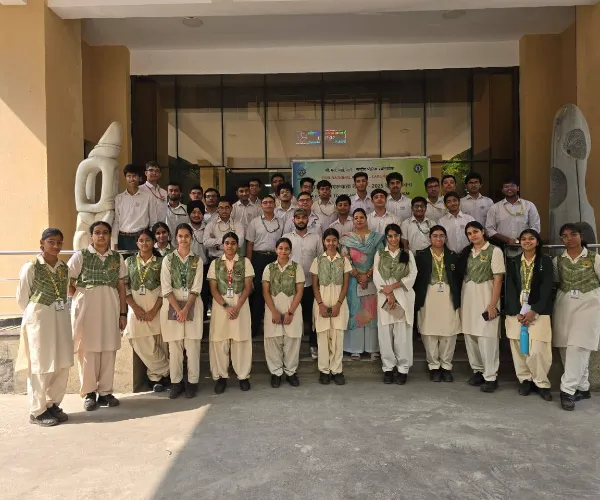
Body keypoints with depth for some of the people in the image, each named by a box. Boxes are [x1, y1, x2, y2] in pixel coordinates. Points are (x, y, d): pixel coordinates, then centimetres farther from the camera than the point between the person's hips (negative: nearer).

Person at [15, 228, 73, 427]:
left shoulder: (64, 268, 7)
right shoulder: (31, 267, -8)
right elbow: (21, 298, -3)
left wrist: (60, 312, 8)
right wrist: (35, 316, 4)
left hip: (61, 319, 6)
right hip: (39, 320, -5)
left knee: (62, 364, 8)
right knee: (41, 366, 2)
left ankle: (52, 404, 24)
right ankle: (37, 411, 14)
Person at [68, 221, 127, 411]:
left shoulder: (117, 258, 9)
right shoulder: (80, 256, 1)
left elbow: (121, 287, 8)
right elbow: (68, 284, 1)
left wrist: (123, 313, 5)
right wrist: (82, 298, 0)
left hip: (110, 307, 2)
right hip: (86, 307, -2)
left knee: (109, 349, 4)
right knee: (87, 349, 2)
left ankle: (105, 391, 14)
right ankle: (89, 393, 13)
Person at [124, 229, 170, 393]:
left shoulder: (160, 262, 3)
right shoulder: (129, 261, 9)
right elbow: (124, 287, 4)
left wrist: (154, 310, -11)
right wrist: (135, 308, -7)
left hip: (156, 309, -1)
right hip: (136, 309, 2)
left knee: (159, 343, 3)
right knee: (143, 346, -1)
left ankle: (155, 376, 20)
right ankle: (164, 372, 15)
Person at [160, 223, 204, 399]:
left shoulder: (197, 260, 3)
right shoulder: (168, 259, 3)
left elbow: (196, 288, -3)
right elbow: (166, 288, -4)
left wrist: (186, 309, -13)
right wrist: (178, 309, -13)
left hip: (192, 305, 0)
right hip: (172, 305, 0)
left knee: (192, 345, 0)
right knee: (174, 346, 4)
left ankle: (192, 382, 11)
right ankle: (176, 382, 14)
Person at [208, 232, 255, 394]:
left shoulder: (245, 262, 2)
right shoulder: (215, 263, 5)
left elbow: (248, 287, -2)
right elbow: (213, 288, 0)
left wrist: (237, 307, -13)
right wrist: (225, 306, -13)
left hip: (241, 304, -1)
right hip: (220, 305, 1)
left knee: (241, 341, 2)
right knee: (219, 341, 2)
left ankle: (243, 376, 13)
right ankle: (221, 376, 13)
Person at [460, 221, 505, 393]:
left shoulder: (494, 251, -5)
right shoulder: (466, 252, 12)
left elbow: (498, 279, -9)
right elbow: (463, 276, 10)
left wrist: (493, 305, -14)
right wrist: (460, 301, 4)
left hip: (485, 297, -6)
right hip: (467, 297, 6)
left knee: (487, 337, -6)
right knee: (470, 335, 9)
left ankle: (490, 377, 3)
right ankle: (477, 370, 22)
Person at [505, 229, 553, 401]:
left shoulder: (545, 261, 4)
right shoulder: (512, 262, 9)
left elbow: (546, 288, -4)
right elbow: (510, 288, 2)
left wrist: (534, 311, -13)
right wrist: (517, 312, -9)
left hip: (538, 311, -2)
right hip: (515, 311, 2)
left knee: (537, 350, -10)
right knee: (518, 347, 1)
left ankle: (541, 383, 8)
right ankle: (525, 379, 17)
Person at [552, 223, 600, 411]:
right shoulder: (558, 260, 8)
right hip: (564, 305, 4)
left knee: (578, 347, -12)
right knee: (566, 348, 3)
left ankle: (568, 390, -8)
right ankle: (582, 388, 17)